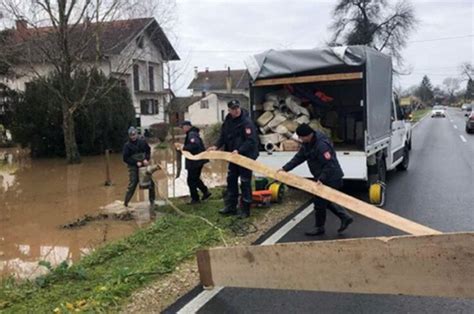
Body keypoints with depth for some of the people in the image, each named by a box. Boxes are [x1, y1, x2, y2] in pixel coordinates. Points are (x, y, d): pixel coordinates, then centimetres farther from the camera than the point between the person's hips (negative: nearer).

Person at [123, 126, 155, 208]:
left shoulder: (142, 142, 2)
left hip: (144, 165, 3)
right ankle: (126, 203, 2)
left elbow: (148, 151, 12)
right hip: (133, 168, -3)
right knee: (132, 185, -8)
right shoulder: (127, 145, -5)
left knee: (151, 183, 2)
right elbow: (125, 158, -7)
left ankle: (152, 201, 16)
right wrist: (136, 162, -15)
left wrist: (146, 159, -6)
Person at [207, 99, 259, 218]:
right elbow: (223, 135, 11)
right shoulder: (228, 120, 3)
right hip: (233, 156, 8)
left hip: (246, 156, -8)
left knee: (245, 183, 0)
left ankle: (245, 210, 10)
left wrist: (239, 150, -33)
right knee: (231, 180, 14)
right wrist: (216, 146, -5)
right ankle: (231, 206, 26)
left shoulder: (247, 122, -20)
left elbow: (251, 141, -25)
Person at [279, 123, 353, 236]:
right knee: (326, 200, 19)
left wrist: (321, 178, -31)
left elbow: (330, 165, -29)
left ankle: (319, 227, 18)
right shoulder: (308, 143, 3)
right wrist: (285, 168, 1)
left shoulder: (321, 145, -29)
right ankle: (345, 217, 26)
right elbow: (299, 157, 7)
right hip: (323, 178, 10)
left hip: (331, 179, -10)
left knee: (320, 202, 1)